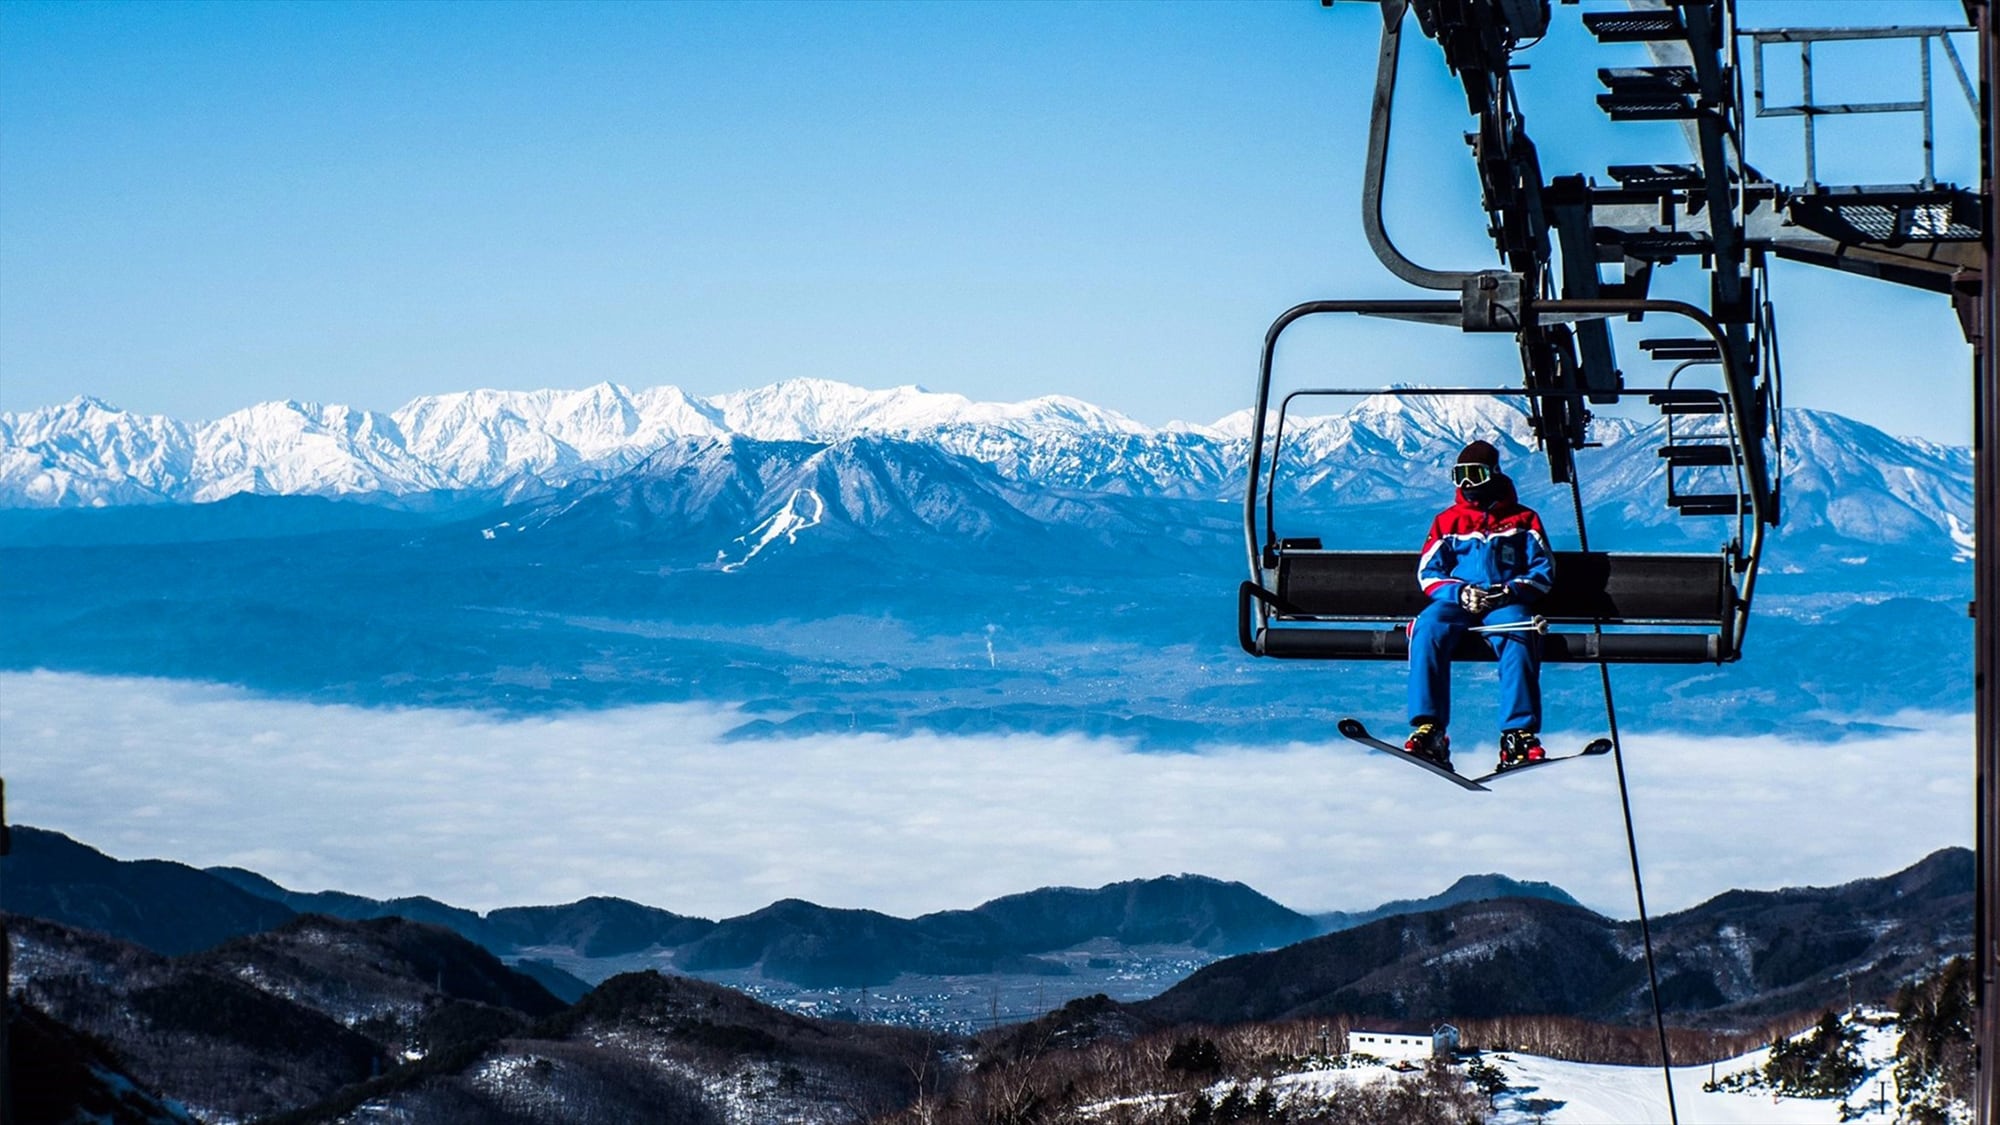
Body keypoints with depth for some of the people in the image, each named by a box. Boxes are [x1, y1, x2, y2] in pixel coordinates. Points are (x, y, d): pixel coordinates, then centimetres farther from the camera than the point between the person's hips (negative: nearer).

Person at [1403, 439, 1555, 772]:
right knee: (1428, 629, -33)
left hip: (1505, 603, -1)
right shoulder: (1447, 521, 21)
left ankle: (1519, 735, -41)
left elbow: (1544, 570, 8)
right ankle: (1428, 730, -41)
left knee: (1516, 638, -37)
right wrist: (1460, 593, -10)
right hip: (1456, 601, 1)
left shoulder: (1523, 519, 16)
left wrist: (1511, 590, -12)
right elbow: (1428, 573, 12)